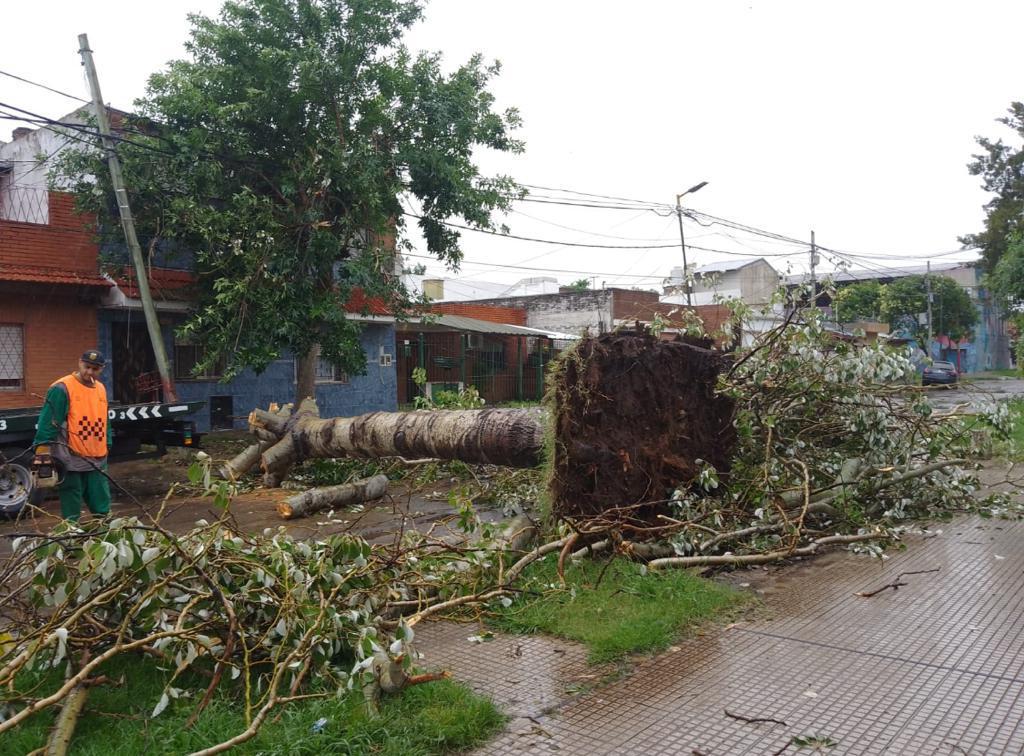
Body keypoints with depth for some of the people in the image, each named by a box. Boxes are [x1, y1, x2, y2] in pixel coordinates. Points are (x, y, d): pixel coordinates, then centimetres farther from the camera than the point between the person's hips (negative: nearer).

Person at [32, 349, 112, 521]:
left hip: (97, 461, 6)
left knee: (102, 510, 12)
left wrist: (107, 447, 22)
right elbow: (48, 423, -16)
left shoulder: (101, 389, 12)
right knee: (72, 515, 3)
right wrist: (43, 451, -21)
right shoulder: (62, 389, -11)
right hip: (71, 462, -6)